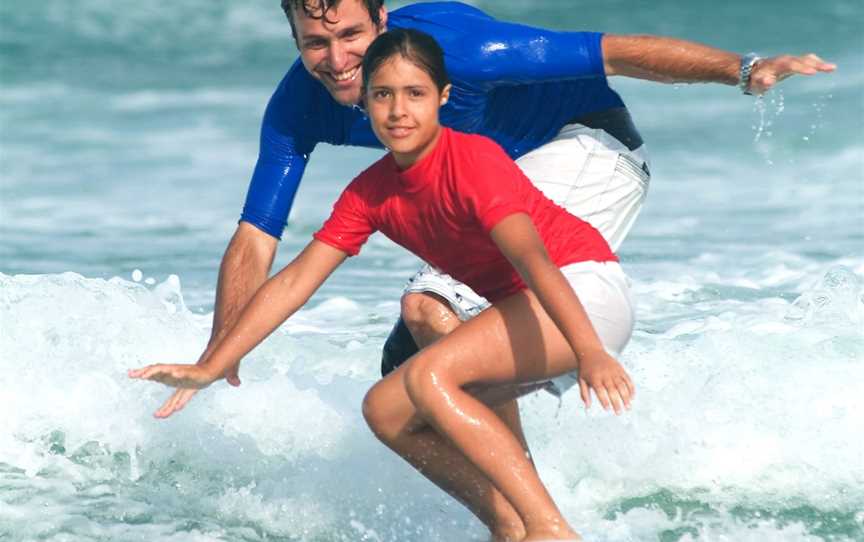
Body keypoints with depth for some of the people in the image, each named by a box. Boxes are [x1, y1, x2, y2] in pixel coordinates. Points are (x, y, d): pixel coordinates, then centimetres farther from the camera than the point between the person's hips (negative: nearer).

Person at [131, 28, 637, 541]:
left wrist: (590, 352, -46)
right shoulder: (370, 192, 2)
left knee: (428, 376, -26)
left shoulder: (474, 161, -20)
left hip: (587, 293, -9)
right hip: (519, 307, 9)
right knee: (386, 409, 0)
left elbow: (531, 258, -34)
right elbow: (295, 280, 2)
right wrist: (211, 368, -4)